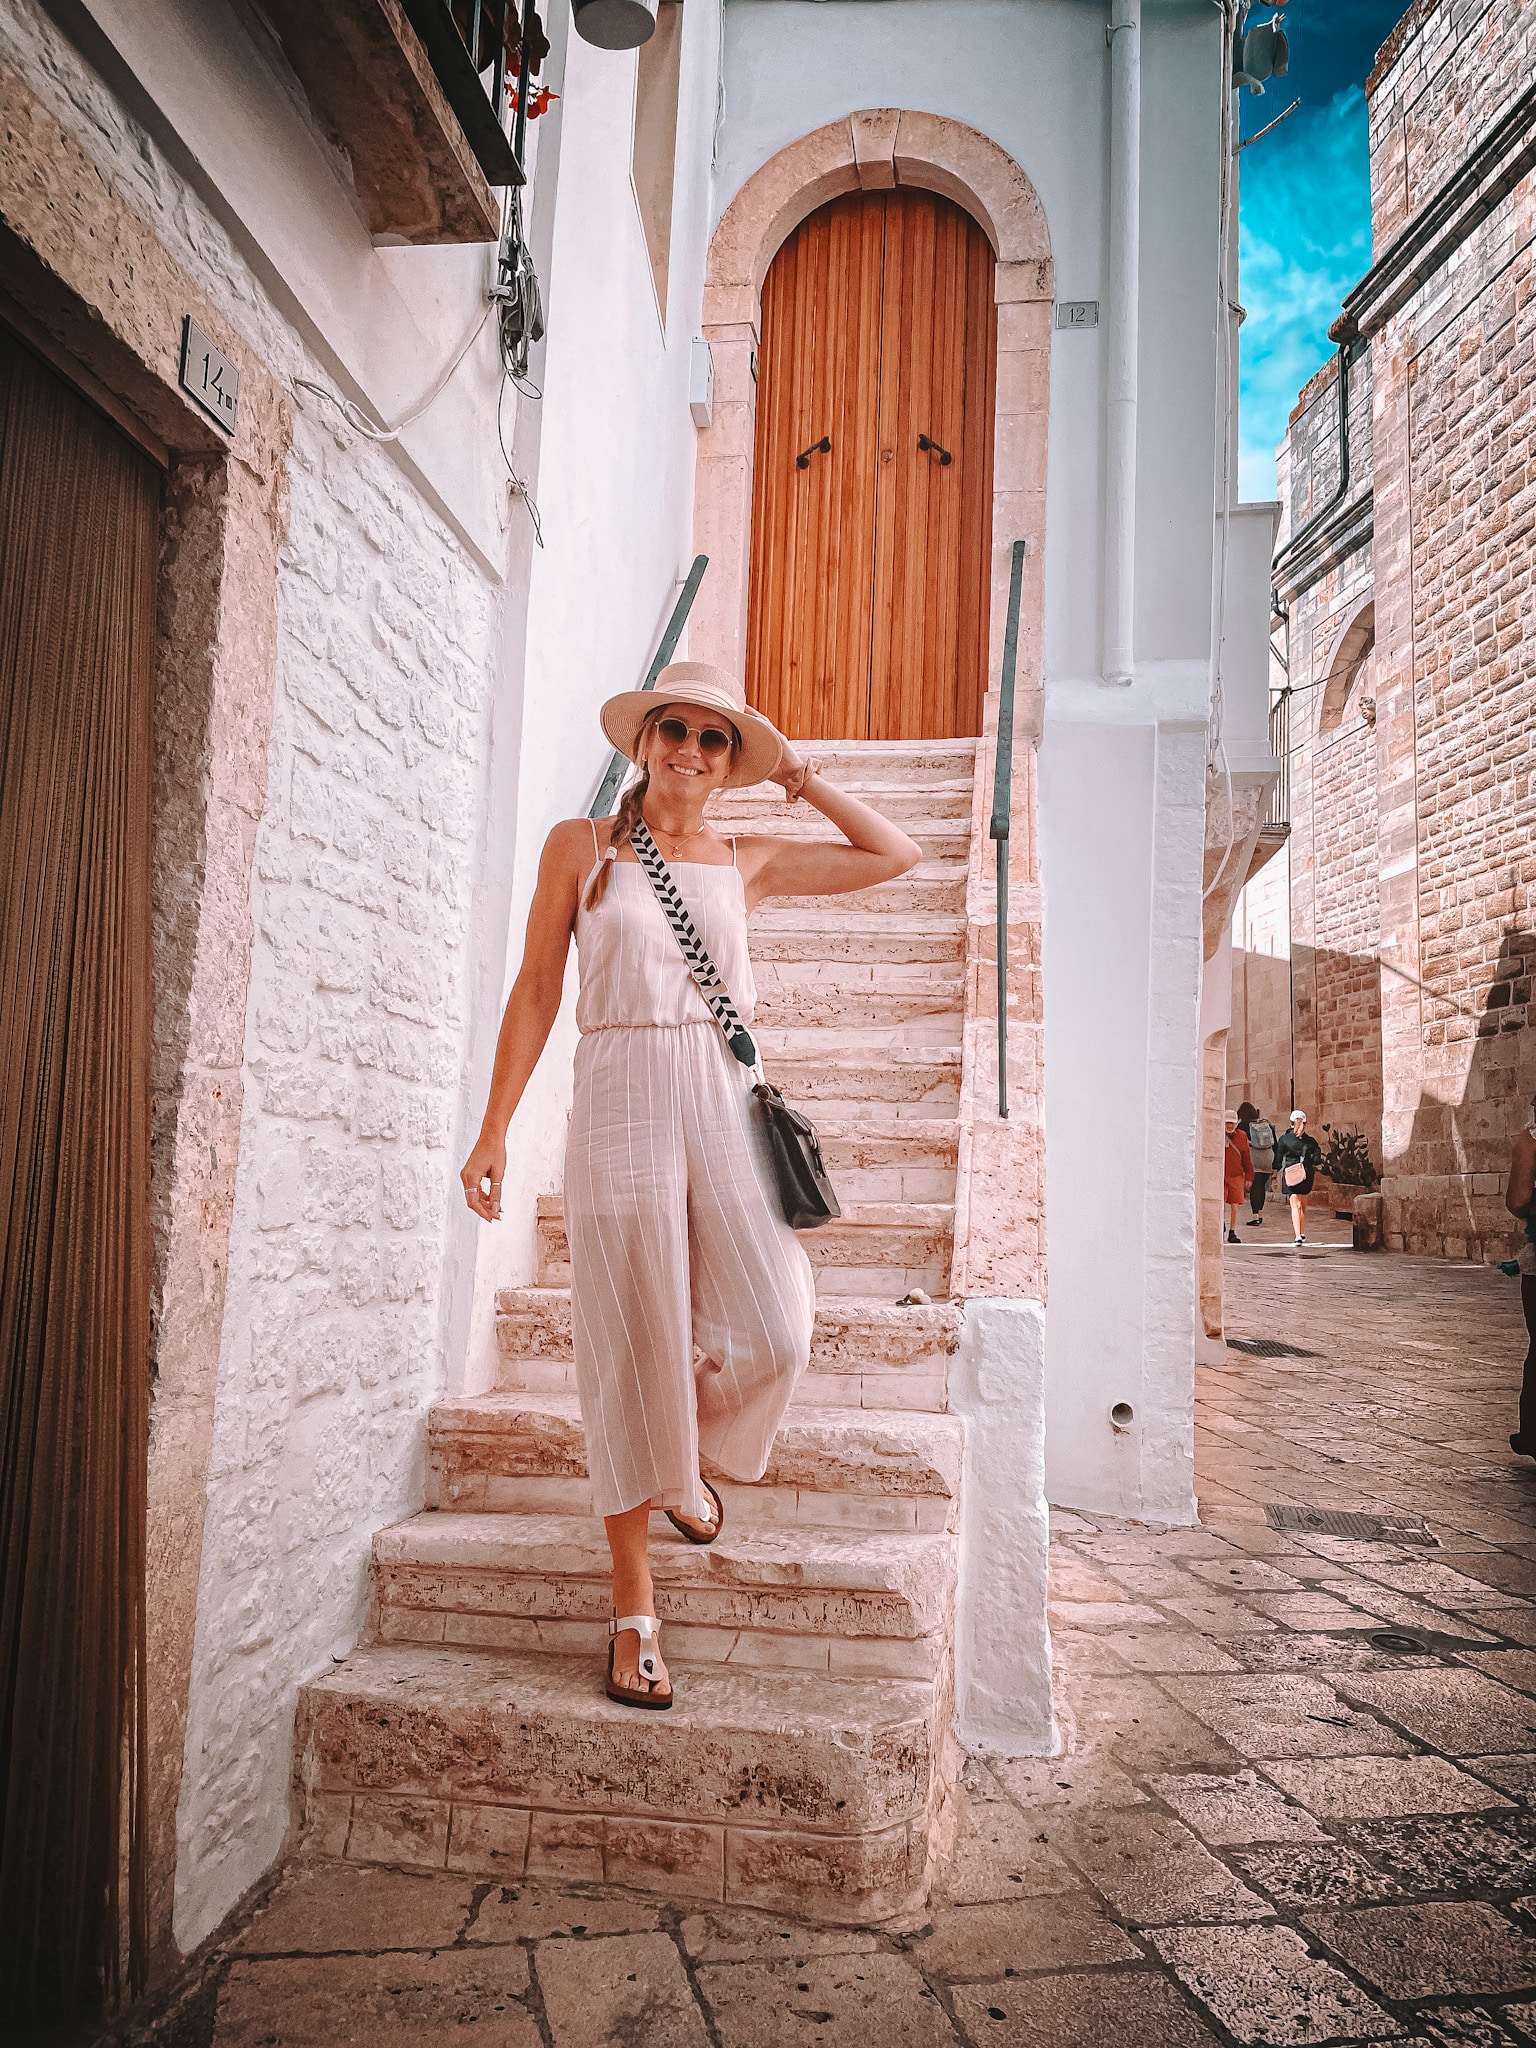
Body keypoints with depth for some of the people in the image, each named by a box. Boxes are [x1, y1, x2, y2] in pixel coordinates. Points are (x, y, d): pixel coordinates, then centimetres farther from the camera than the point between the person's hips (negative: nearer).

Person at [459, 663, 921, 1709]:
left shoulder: (746, 862, 14)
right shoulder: (581, 845, 9)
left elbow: (897, 855, 19)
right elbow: (537, 988, 7)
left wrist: (797, 777, 16)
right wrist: (495, 1131, 1)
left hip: (723, 1100, 2)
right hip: (621, 1099, -2)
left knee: (773, 1333, -10)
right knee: (634, 1350, -2)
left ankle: (685, 1455, 25)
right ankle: (634, 1614, 12)